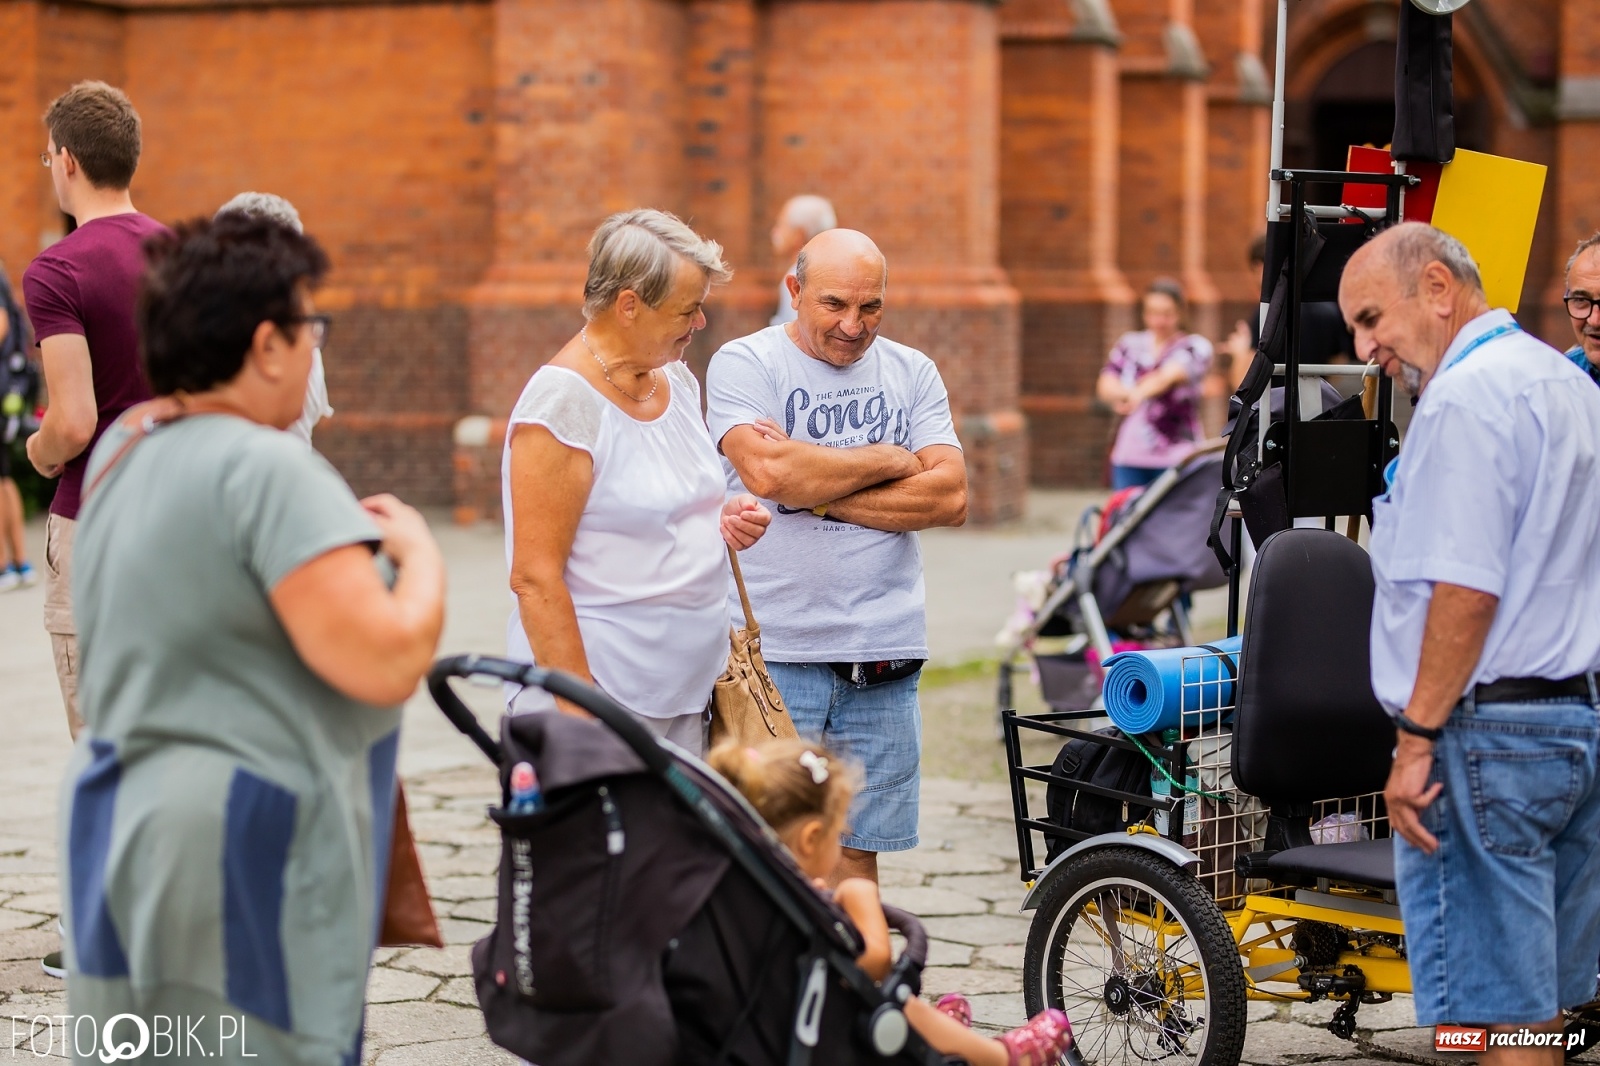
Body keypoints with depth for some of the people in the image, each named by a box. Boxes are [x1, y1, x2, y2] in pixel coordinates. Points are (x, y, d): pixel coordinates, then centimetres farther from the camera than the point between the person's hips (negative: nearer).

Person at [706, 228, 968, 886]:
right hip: (772, 650, -3)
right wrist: (888, 460, -4)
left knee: (857, 850, 8)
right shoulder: (744, 364, 0)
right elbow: (768, 471, -18)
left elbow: (950, 498, -2)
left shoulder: (913, 373, 11)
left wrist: (818, 493, -10)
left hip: (883, 653, 4)